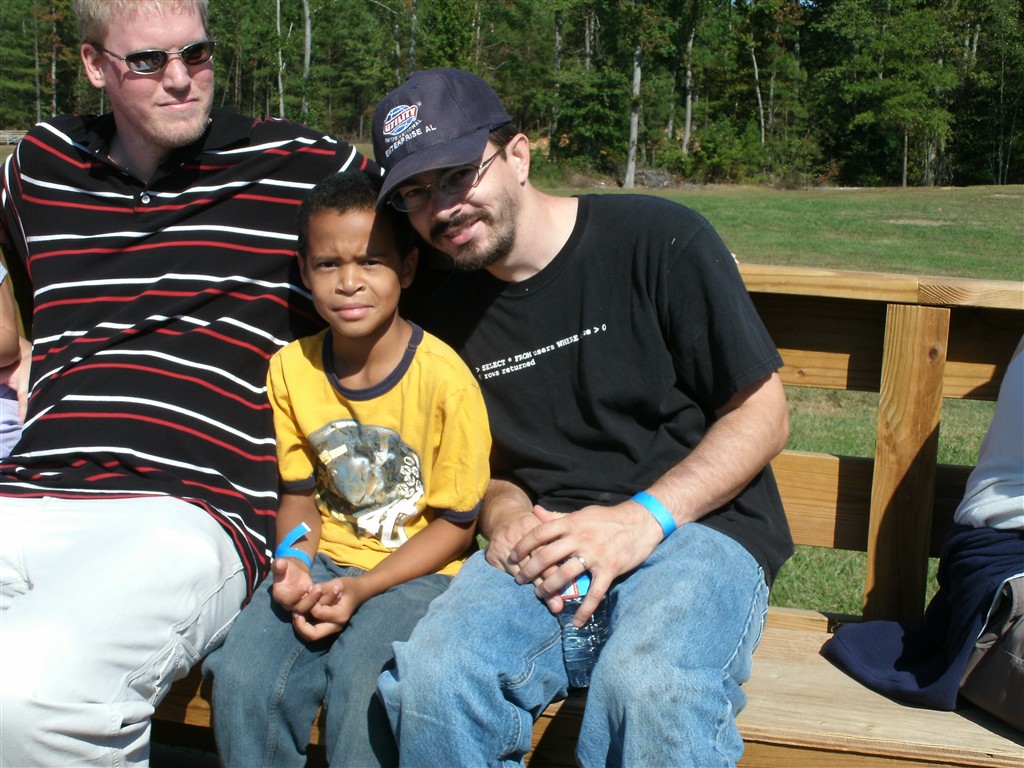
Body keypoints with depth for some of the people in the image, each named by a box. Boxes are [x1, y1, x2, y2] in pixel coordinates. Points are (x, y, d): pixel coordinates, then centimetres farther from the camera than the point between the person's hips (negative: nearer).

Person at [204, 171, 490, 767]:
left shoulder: (445, 378, -15)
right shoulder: (291, 368, 0)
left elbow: (456, 522, -9)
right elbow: (300, 491, 10)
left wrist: (360, 590, -19)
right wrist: (294, 559, -13)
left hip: (418, 568, -4)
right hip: (325, 559, 4)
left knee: (361, 684, -30)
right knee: (242, 676, -19)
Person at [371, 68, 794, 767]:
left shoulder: (660, 240, -5)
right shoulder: (449, 314, 12)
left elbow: (764, 415, -3)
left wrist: (643, 518, -14)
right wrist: (503, 511, -2)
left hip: (698, 524, -4)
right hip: (545, 545, 5)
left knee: (650, 687, -38)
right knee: (430, 674, -26)